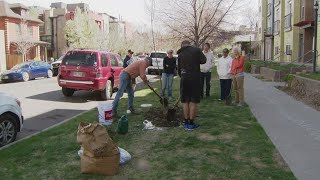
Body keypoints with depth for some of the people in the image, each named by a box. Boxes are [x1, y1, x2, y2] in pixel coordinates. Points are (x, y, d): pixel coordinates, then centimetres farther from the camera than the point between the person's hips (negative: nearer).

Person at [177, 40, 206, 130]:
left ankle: (186, 123, 16)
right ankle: (191, 123, 7)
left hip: (184, 79, 3)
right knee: (193, 102, 4)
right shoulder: (197, 50, 1)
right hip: (195, 79, -3)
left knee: (185, 101, 10)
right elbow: (203, 60, -10)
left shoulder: (180, 54, 10)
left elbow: (179, 69, 12)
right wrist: (195, 61, 8)